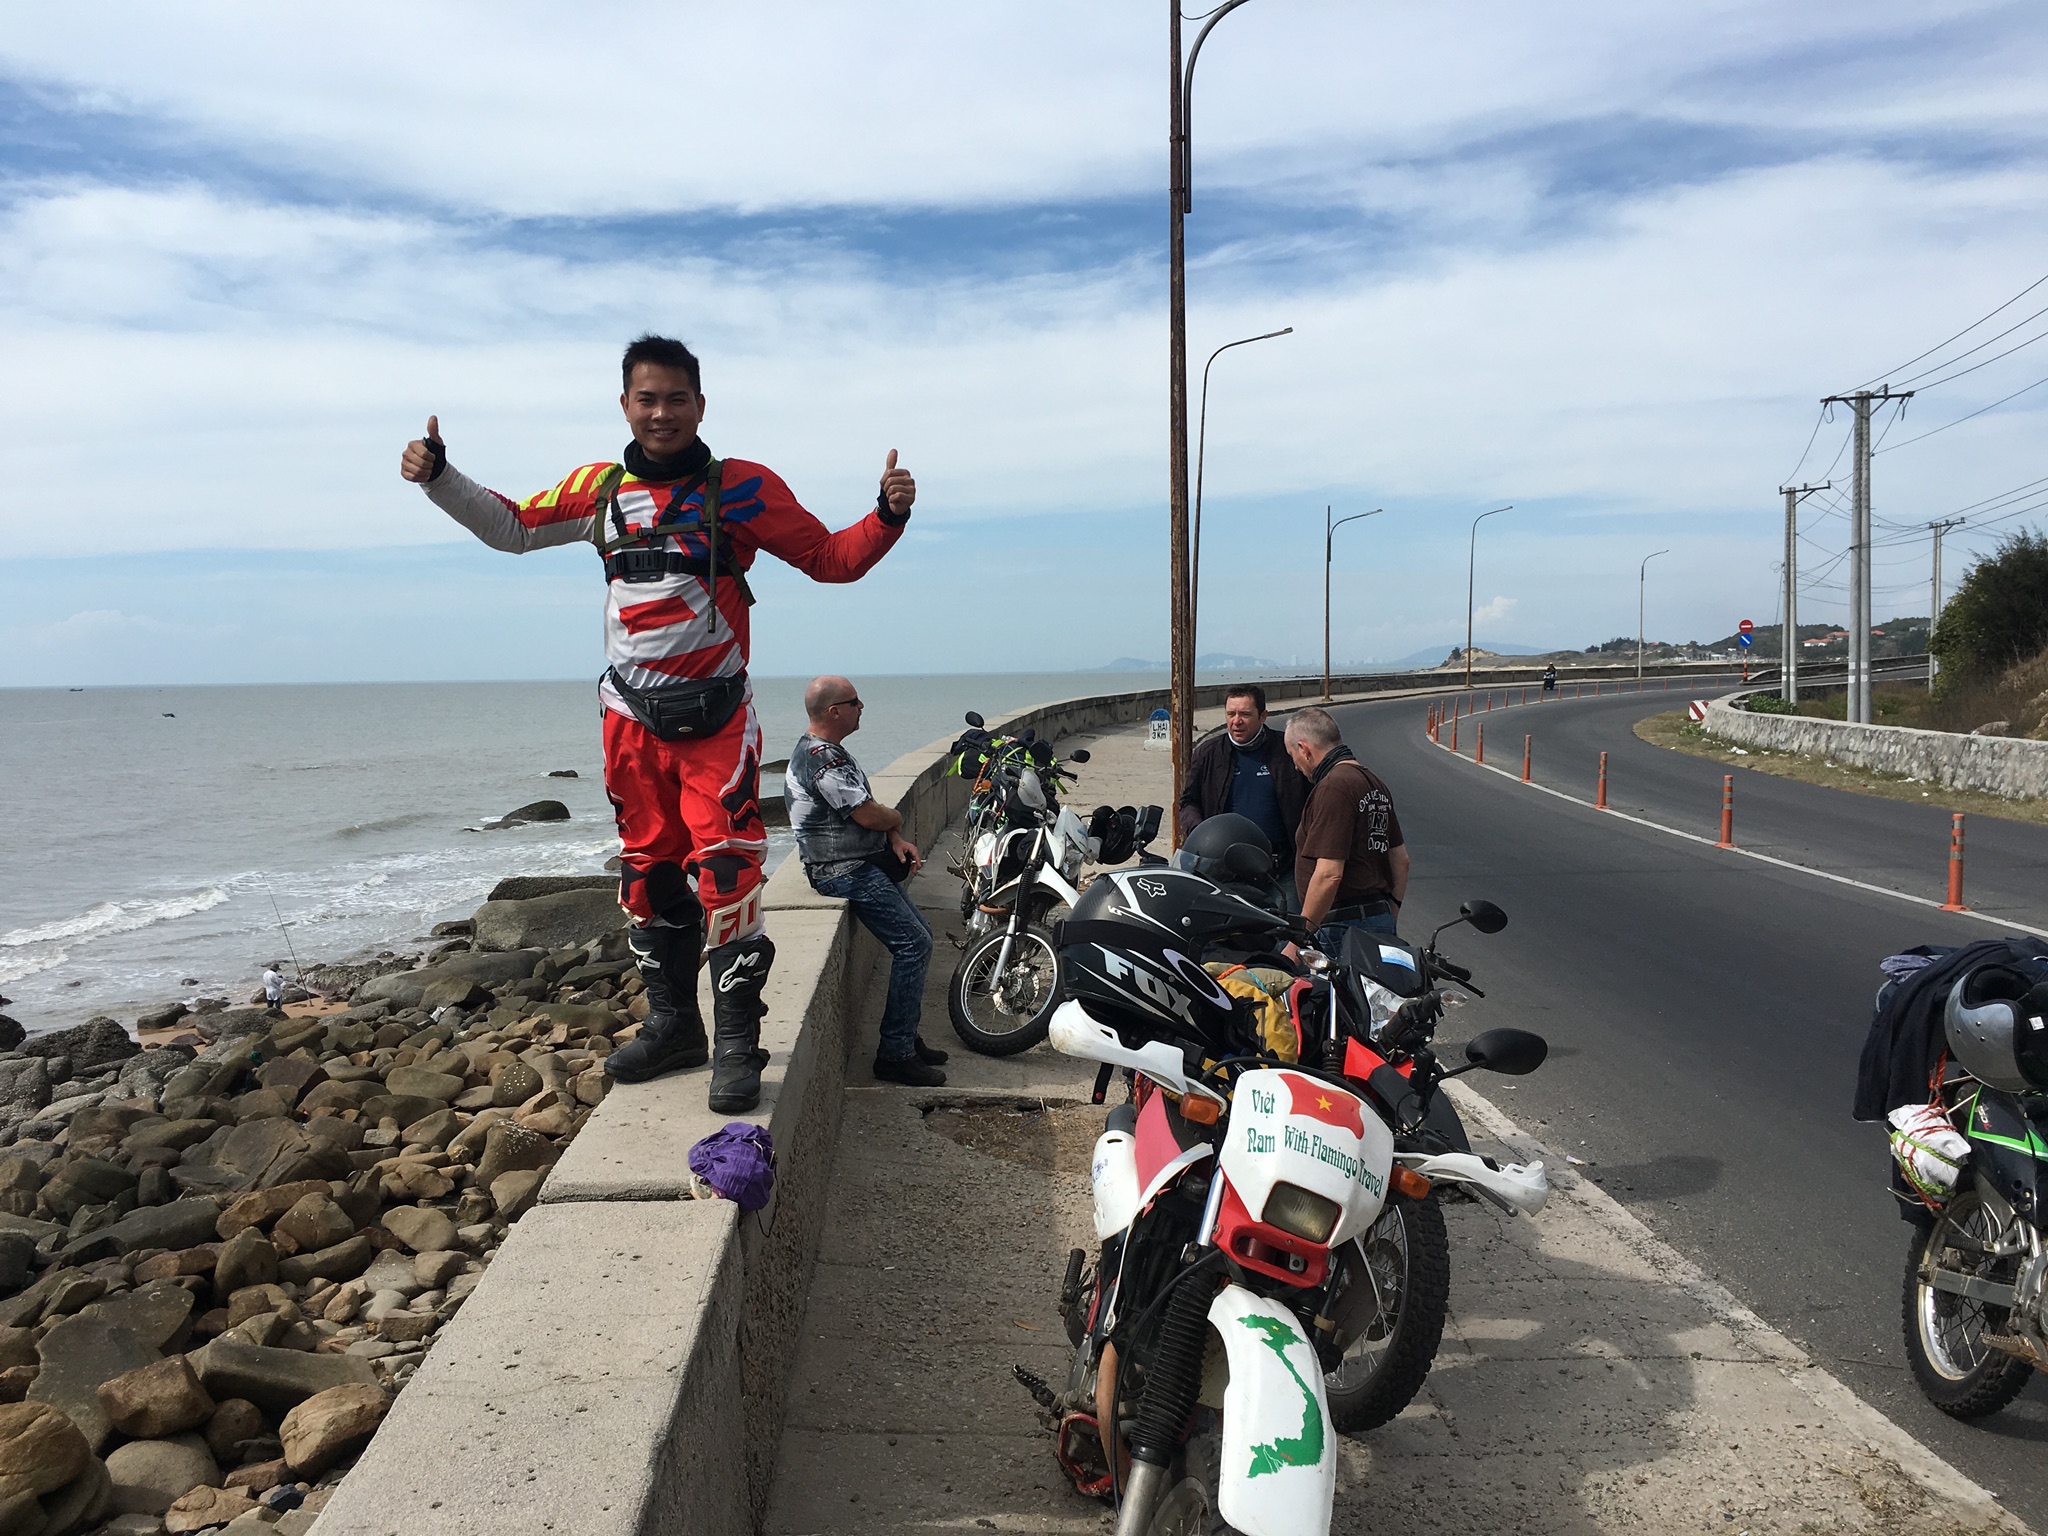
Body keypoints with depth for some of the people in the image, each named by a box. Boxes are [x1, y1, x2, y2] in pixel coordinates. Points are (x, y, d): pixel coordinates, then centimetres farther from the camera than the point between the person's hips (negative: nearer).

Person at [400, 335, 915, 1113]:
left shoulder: (741, 486, -5)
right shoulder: (600, 488, 7)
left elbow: (830, 559, -3)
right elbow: (514, 527, 22)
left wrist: (888, 516, -19)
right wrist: (439, 477, 13)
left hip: (715, 717, -5)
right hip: (631, 718, 5)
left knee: (723, 873, -13)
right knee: (647, 873, 12)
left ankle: (737, 1043, -4)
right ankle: (672, 1024, 27)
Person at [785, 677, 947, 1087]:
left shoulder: (829, 751, 16)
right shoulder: (819, 757, -19)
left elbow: (865, 807, 17)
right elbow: (868, 815, -22)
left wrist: (896, 839, 0)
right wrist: (897, 821, 1)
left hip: (865, 865, 11)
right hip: (845, 872, -11)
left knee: (920, 937, 15)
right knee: (913, 945, -14)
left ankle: (905, 1036, 21)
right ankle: (896, 1053, -10)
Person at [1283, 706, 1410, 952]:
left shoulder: (1333, 787, -15)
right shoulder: (1373, 781, 16)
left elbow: (1329, 875, -22)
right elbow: (1401, 860, 20)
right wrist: (1389, 918, 27)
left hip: (1344, 925, -10)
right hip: (1380, 918, 10)